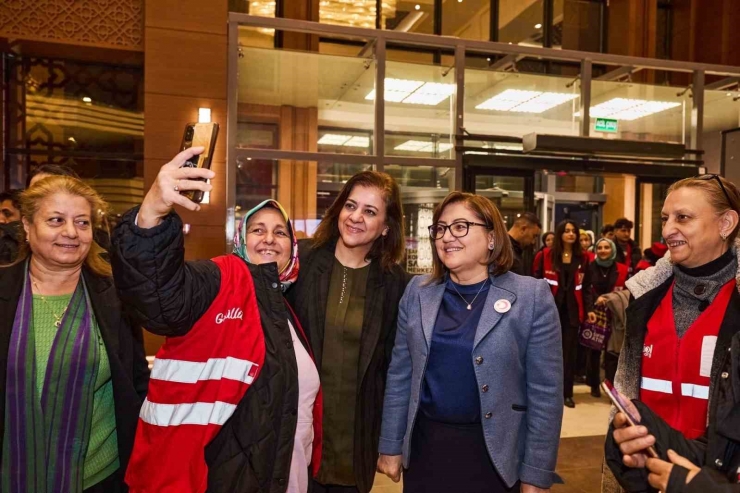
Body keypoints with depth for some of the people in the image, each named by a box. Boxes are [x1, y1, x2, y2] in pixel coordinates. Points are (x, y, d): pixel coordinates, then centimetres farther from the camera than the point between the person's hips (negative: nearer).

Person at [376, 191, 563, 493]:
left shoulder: (532, 297, -10)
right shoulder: (418, 291, 0)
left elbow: (545, 392, -9)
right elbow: (400, 375, 4)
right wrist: (391, 446, 5)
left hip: (492, 452, -3)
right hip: (424, 447, 3)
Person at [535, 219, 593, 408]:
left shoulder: (582, 258, 8)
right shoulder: (545, 255, -1)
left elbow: (586, 286, 9)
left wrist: (589, 309, 0)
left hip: (572, 310, 2)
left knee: (570, 350, 4)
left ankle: (567, 392, 14)